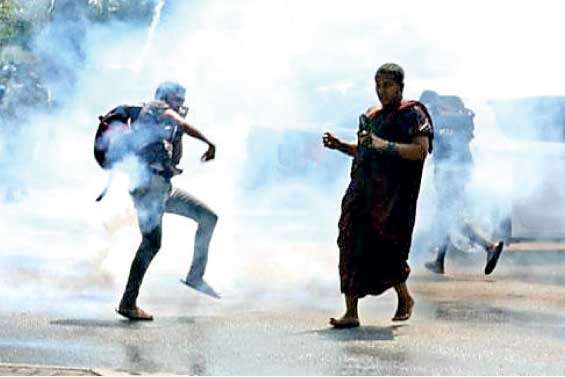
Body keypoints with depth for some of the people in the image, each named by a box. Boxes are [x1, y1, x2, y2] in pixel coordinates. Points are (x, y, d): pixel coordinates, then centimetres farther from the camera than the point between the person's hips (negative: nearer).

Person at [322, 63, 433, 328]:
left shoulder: (412, 114, -3)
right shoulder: (371, 116, 18)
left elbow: (421, 150, -15)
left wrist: (384, 145, -22)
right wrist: (339, 146, 10)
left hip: (392, 194, -7)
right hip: (362, 188, 7)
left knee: (383, 249, -6)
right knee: (351, 246, -2)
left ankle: (405, 298, 21)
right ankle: (351, 313, 0)